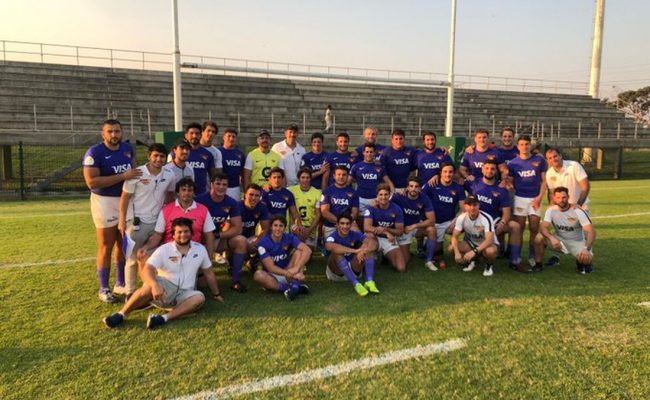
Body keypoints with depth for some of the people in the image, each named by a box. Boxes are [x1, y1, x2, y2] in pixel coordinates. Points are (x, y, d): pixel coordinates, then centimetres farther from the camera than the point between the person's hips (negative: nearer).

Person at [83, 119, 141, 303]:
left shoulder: (128, 148, 5)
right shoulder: (94, 153, -14)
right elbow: (91, 182, -23)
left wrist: (137, 177, 0)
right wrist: (123, 176, -26)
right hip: (105, 202, -6)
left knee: (123, 245, 14)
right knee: (106, 247, 1)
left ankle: (121, 283, 28)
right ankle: (104, 289, 13)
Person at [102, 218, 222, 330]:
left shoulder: (200, 249, 2)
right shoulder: (164, 249, -6)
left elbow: (209, 273, 12)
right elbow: (147, 270, -20)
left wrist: (216, 294, 17)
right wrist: (155, 285, -41)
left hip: (184, 295, 2)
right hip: (164, 289, -2)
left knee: (200, 297, -30)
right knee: (150, 285, -35)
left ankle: (164, 318, -38)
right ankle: (121, 315, -21)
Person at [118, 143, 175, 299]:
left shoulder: (169, 175, -1)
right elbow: (125, 197, -8)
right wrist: (122, 220, -11)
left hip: (157, 222, 4)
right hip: (137, 222, -4)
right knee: (133, 259, 5)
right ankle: (130, 291, 16)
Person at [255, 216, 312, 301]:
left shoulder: (289, 237, -7)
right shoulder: (264, 242, -13)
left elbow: (307, 250, -23)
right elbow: (270, 267, -19)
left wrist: (297, 268, -37)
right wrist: (287, 273, -35)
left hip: (288, 275, 2)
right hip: (272, 276, -1)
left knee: (298, 251, -16)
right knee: (258, 275, -33)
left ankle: (295, 284, -35)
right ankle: (297, 288, -34)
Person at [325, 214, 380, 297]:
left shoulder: (355, 235, -5)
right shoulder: (333, 237, -16)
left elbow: (373, 242, -20)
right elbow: (329, 246, -42)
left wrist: (363, 251, -41)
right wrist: (355, 251, -47)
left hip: (353, 270, 3)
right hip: (336, 272, -3)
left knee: (369, 248, -16)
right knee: (337, 252, -33)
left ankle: (369, 281, -34)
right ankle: (356, 284, -40)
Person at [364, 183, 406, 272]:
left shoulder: (396, 209, -7)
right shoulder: (372, 208, -12)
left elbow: (400, 231, -6)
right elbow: (366, 228, -24)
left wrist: (385, 229, -26)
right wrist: (386, 233, -32)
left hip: (390, 240, 2)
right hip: (375, 238, -1)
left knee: (401, 268, -14)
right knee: (370, 234, -40)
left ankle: (387, 257, 21)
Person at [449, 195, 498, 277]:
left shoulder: (486, 218, -27)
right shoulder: (461, 218, -15)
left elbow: (489, 240, -35)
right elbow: (455, 237, -14)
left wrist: (474, 251, -46)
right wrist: (457, 252, -32)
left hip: (486, 244, -4)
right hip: (471, 243, 4)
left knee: (490, 251, -40)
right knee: (452, 248, -21)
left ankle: (489, 265, -2)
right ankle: (471, 261, 8)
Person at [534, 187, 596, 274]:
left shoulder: (577, 210, -20)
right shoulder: (551, 209, -12)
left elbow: (591, 231, -24)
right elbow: (543, 227, -21)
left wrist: (587, 249, -40)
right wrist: (552, 238, -43)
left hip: (577, 242, -2)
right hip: (559, 240, 2)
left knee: (587, 258, -32)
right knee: (539, 238, -26)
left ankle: (582, 262, 9)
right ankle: (538, 264, -6)